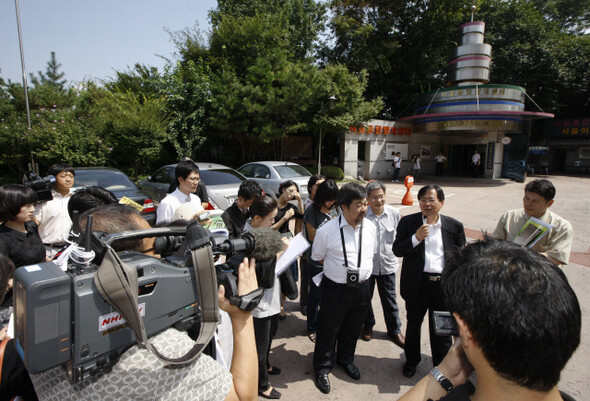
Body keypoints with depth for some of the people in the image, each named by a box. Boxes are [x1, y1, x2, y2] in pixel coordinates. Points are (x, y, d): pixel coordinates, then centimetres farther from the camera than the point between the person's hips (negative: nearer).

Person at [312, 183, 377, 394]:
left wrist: (361, 268, 6)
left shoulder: (370, 227, -4)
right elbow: (317, 257, -4)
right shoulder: (327, 231, -19)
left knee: (353, 328, 24)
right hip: (336, 288, -4)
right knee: (329, 329, 13)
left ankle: (346, 359, 52)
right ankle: (323, 367, 40)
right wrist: (343, 267, -2)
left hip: (362, 287, 5)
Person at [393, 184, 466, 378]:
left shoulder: (455, 226, 0)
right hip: (417, 283, 0)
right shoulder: (407, 222, -3)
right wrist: (416, 238, -21)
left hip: (444, 284, 0)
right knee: (413, 324, 19)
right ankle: (412, 360, 42)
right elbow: (397, 250, -6)